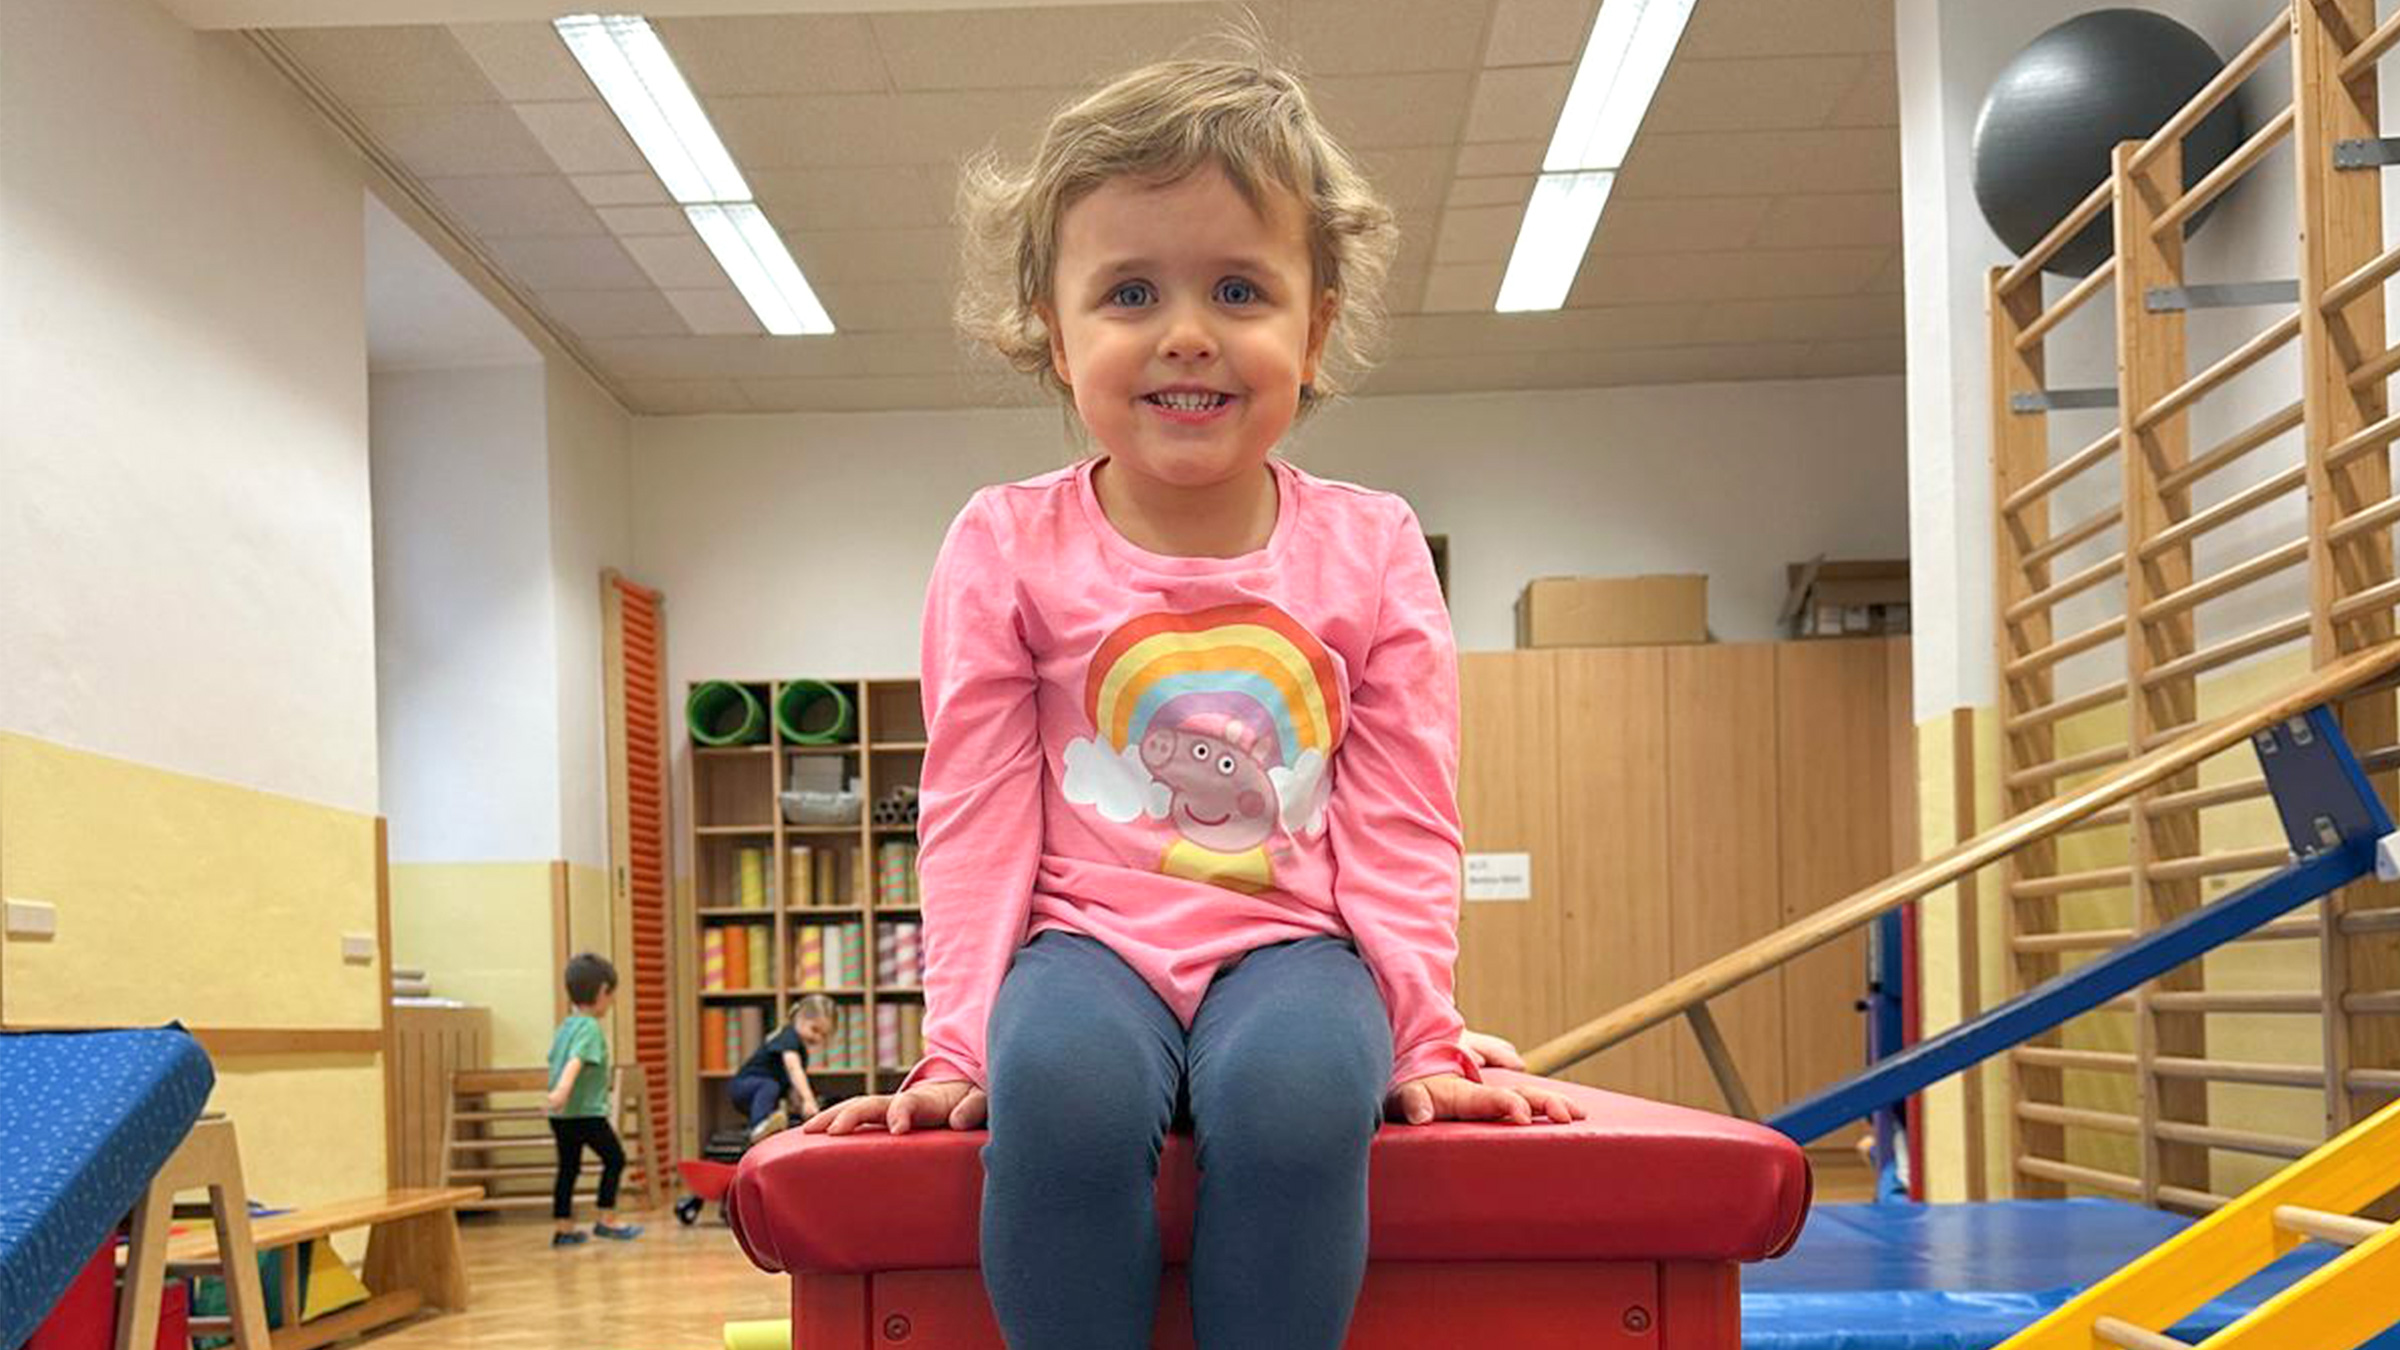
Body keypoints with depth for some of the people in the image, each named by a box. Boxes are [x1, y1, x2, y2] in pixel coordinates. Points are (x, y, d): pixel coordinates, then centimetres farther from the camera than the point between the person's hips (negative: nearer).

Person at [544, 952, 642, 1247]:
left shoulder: (564, 1027, 14)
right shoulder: (591, 1028, -12)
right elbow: (575, 1060, -28)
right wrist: (563, 1089, -42)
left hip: (561, 1114, 8)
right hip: (588, 1112, -8)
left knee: (568, 1167, 12)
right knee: (614, 1158, 5)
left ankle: (562, 1227, 12)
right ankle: (607, 1220, 6)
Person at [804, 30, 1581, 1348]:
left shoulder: (1369, 549, 6)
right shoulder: (1004, 546, 4)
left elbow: (1399, 828, 6)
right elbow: (975, 818, 2)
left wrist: (1424, 1039, -4)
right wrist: (959, 1045, -7)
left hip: (1289, 940, 1)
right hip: (1087, 937, 0)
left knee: (1295, 1090, -35)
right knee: (1062, 1083, -36)